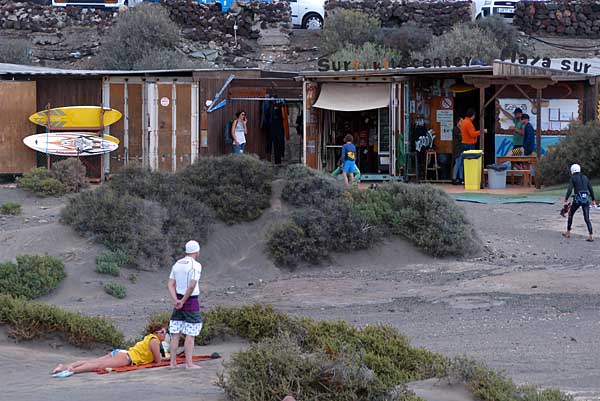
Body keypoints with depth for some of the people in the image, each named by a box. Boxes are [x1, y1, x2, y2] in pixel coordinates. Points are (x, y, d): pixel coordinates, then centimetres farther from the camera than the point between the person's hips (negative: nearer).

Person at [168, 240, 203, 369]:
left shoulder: (177, 264, 10)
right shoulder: (195, 265, -11)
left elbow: (170, 284, 5)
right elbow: (192, 286, -21)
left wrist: (176, 300, -4)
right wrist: (183, 300, -11)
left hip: (179, 301, 7)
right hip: (191, 301, -7)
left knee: (175, 333, 7)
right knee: (190, 334, -3)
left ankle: (173, 362, 9)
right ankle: (189, 363, -2)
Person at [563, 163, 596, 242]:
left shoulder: (573, 178, 0)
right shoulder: (585, 177, 14)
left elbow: (570, 189, -13)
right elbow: (591, 189, 15)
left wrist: (566, 199, -18)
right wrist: (593, 199, 22)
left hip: (577, 199, -4)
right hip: (586, 199, 4)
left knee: (570, 214, 20)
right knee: (587, 218, 1)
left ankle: (568, 233, 26)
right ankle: (591, 236, -14)